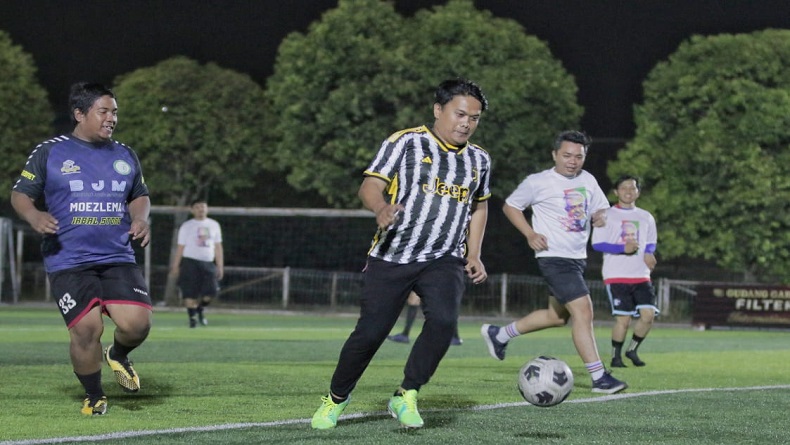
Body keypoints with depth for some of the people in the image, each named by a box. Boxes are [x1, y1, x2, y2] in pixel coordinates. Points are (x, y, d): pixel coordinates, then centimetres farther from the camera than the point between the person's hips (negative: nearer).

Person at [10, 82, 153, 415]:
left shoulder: (125, 156, 14)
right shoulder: (49, 153, 2)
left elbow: (139, 196, 25)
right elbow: (20, 194, 5)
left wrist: (140, 218, 3)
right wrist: (34, 216, -16)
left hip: (118, 259, 3)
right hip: (68, 264, -3)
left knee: (136, 323, -15)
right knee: (86, 329, -13)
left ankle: (119, 356, 22)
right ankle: (94, 397, 12)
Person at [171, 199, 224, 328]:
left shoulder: (214, 225, 12)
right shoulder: (186, 226, 4)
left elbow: (218, 247, 14)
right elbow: (181, 247, 4)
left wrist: (220, 266, 10)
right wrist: (175, 265, 0)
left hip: (208, 263, 3)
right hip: (190, 262, -2)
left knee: (210, 291, -8)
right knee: (190, 293, -9)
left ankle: (200, 309, 20)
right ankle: (192, 317, 4)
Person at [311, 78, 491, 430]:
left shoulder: (479, 160, 12)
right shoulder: (406, 143, -4)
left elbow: (479, 206, 28)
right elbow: (370, 186, -10)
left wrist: (474, 255, 17)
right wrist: (381, 208, -33)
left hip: (444, 260, 3)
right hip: (392, 257, -3)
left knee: (443, 320, -24)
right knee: (370, 332, -5)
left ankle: (405, 398, -9)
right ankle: (336, 398, 20)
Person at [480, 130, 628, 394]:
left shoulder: (588, 181, 8)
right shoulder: (538, 182, -8)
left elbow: (600, 209, 19)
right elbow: (510, 206, 3)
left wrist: (600, 217, -6)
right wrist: (530, 234, -11)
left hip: (578, 257, 8)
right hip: (554, 257, -8)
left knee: (557, 316, 19)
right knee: (583, 311, -17)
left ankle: (498, 335, 37)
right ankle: (599, 378, -16)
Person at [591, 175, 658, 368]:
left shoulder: (645, 217, 16)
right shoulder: (607, 215, 1)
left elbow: (651, 243, 23)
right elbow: (597, 243, -5)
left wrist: (649, 253, -1)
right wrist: (623, 248, -18)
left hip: (641, 276, 4)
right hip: (616, 276, -4)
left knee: (648, 314, -10)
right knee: (623, 318, -12)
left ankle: (632, 350, 12)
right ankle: (615, 357, 6)